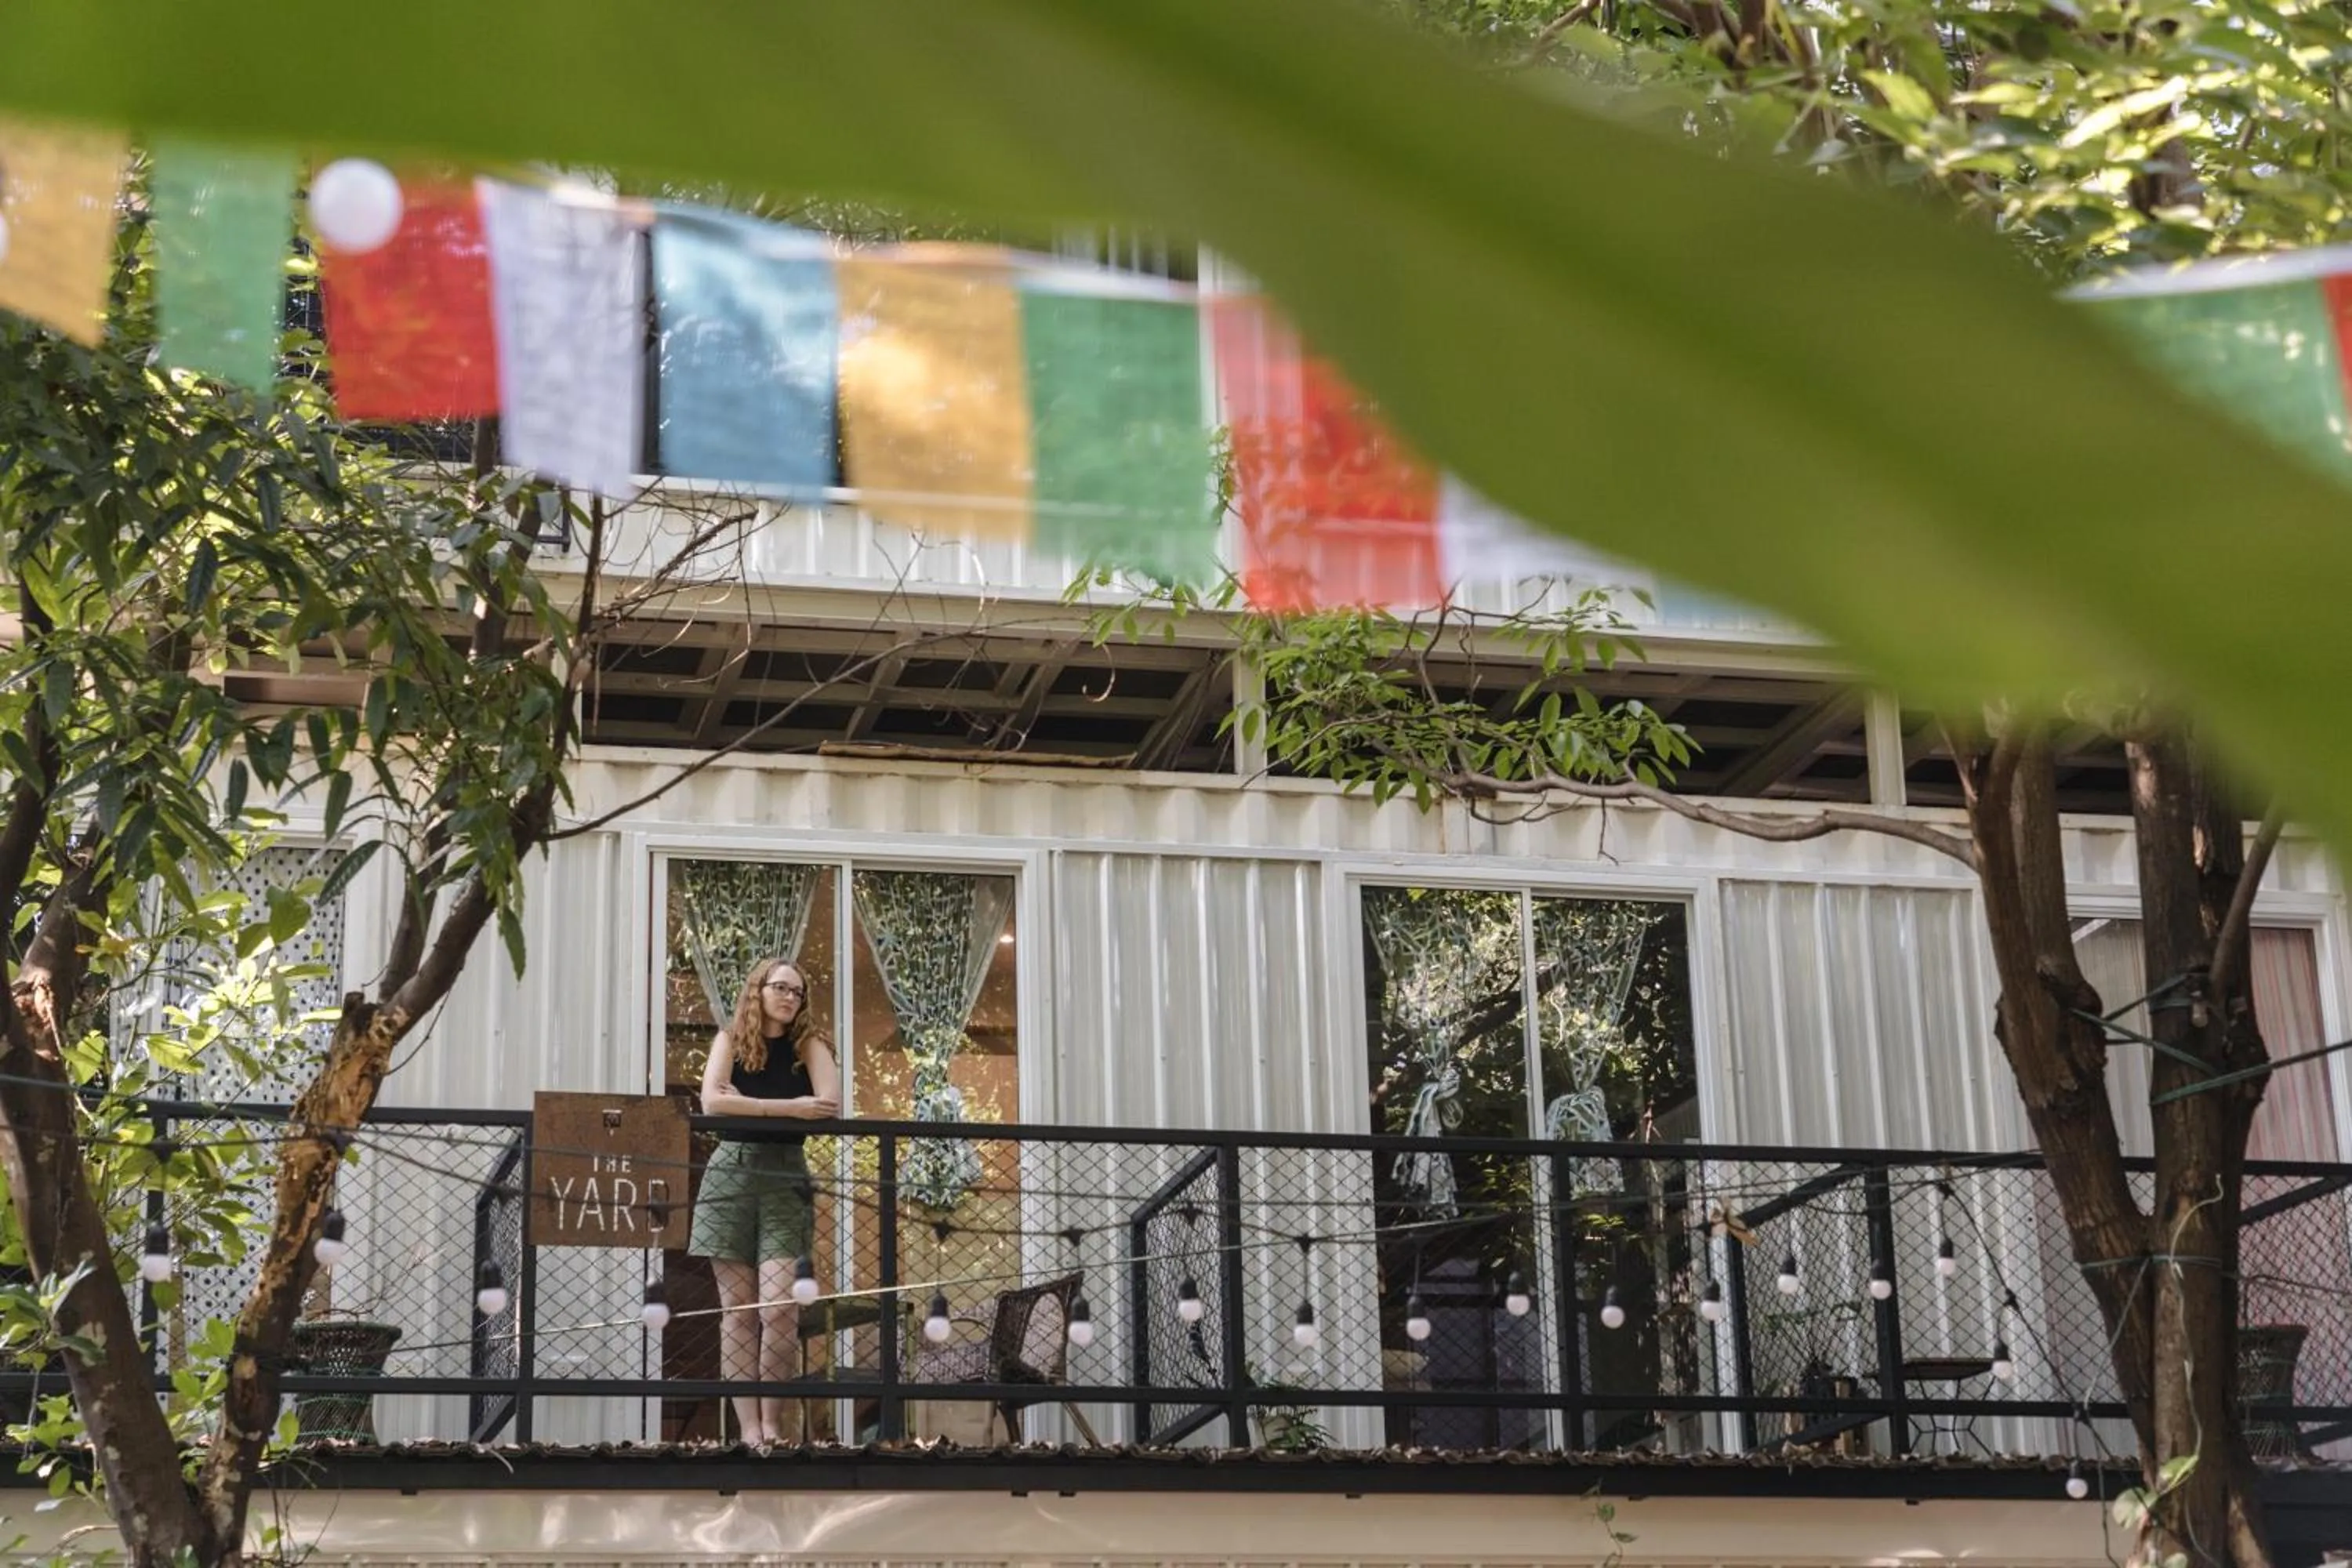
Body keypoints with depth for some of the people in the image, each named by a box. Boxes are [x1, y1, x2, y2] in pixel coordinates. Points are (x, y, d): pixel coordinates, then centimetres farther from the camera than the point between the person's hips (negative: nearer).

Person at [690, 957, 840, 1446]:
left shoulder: (809, 1046, 6)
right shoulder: (731, 1039, 7)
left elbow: (828, 1107, -11)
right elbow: (712, 1102, -10)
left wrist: (743, 1102, -8)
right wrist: (786, 1107, -14)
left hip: (785, 1178, -1)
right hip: (730, 1174, 1)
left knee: (779, 1305, -14)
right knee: (738, 1310, -3)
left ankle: (773, 1422, -3)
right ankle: (750, 1428, -2)